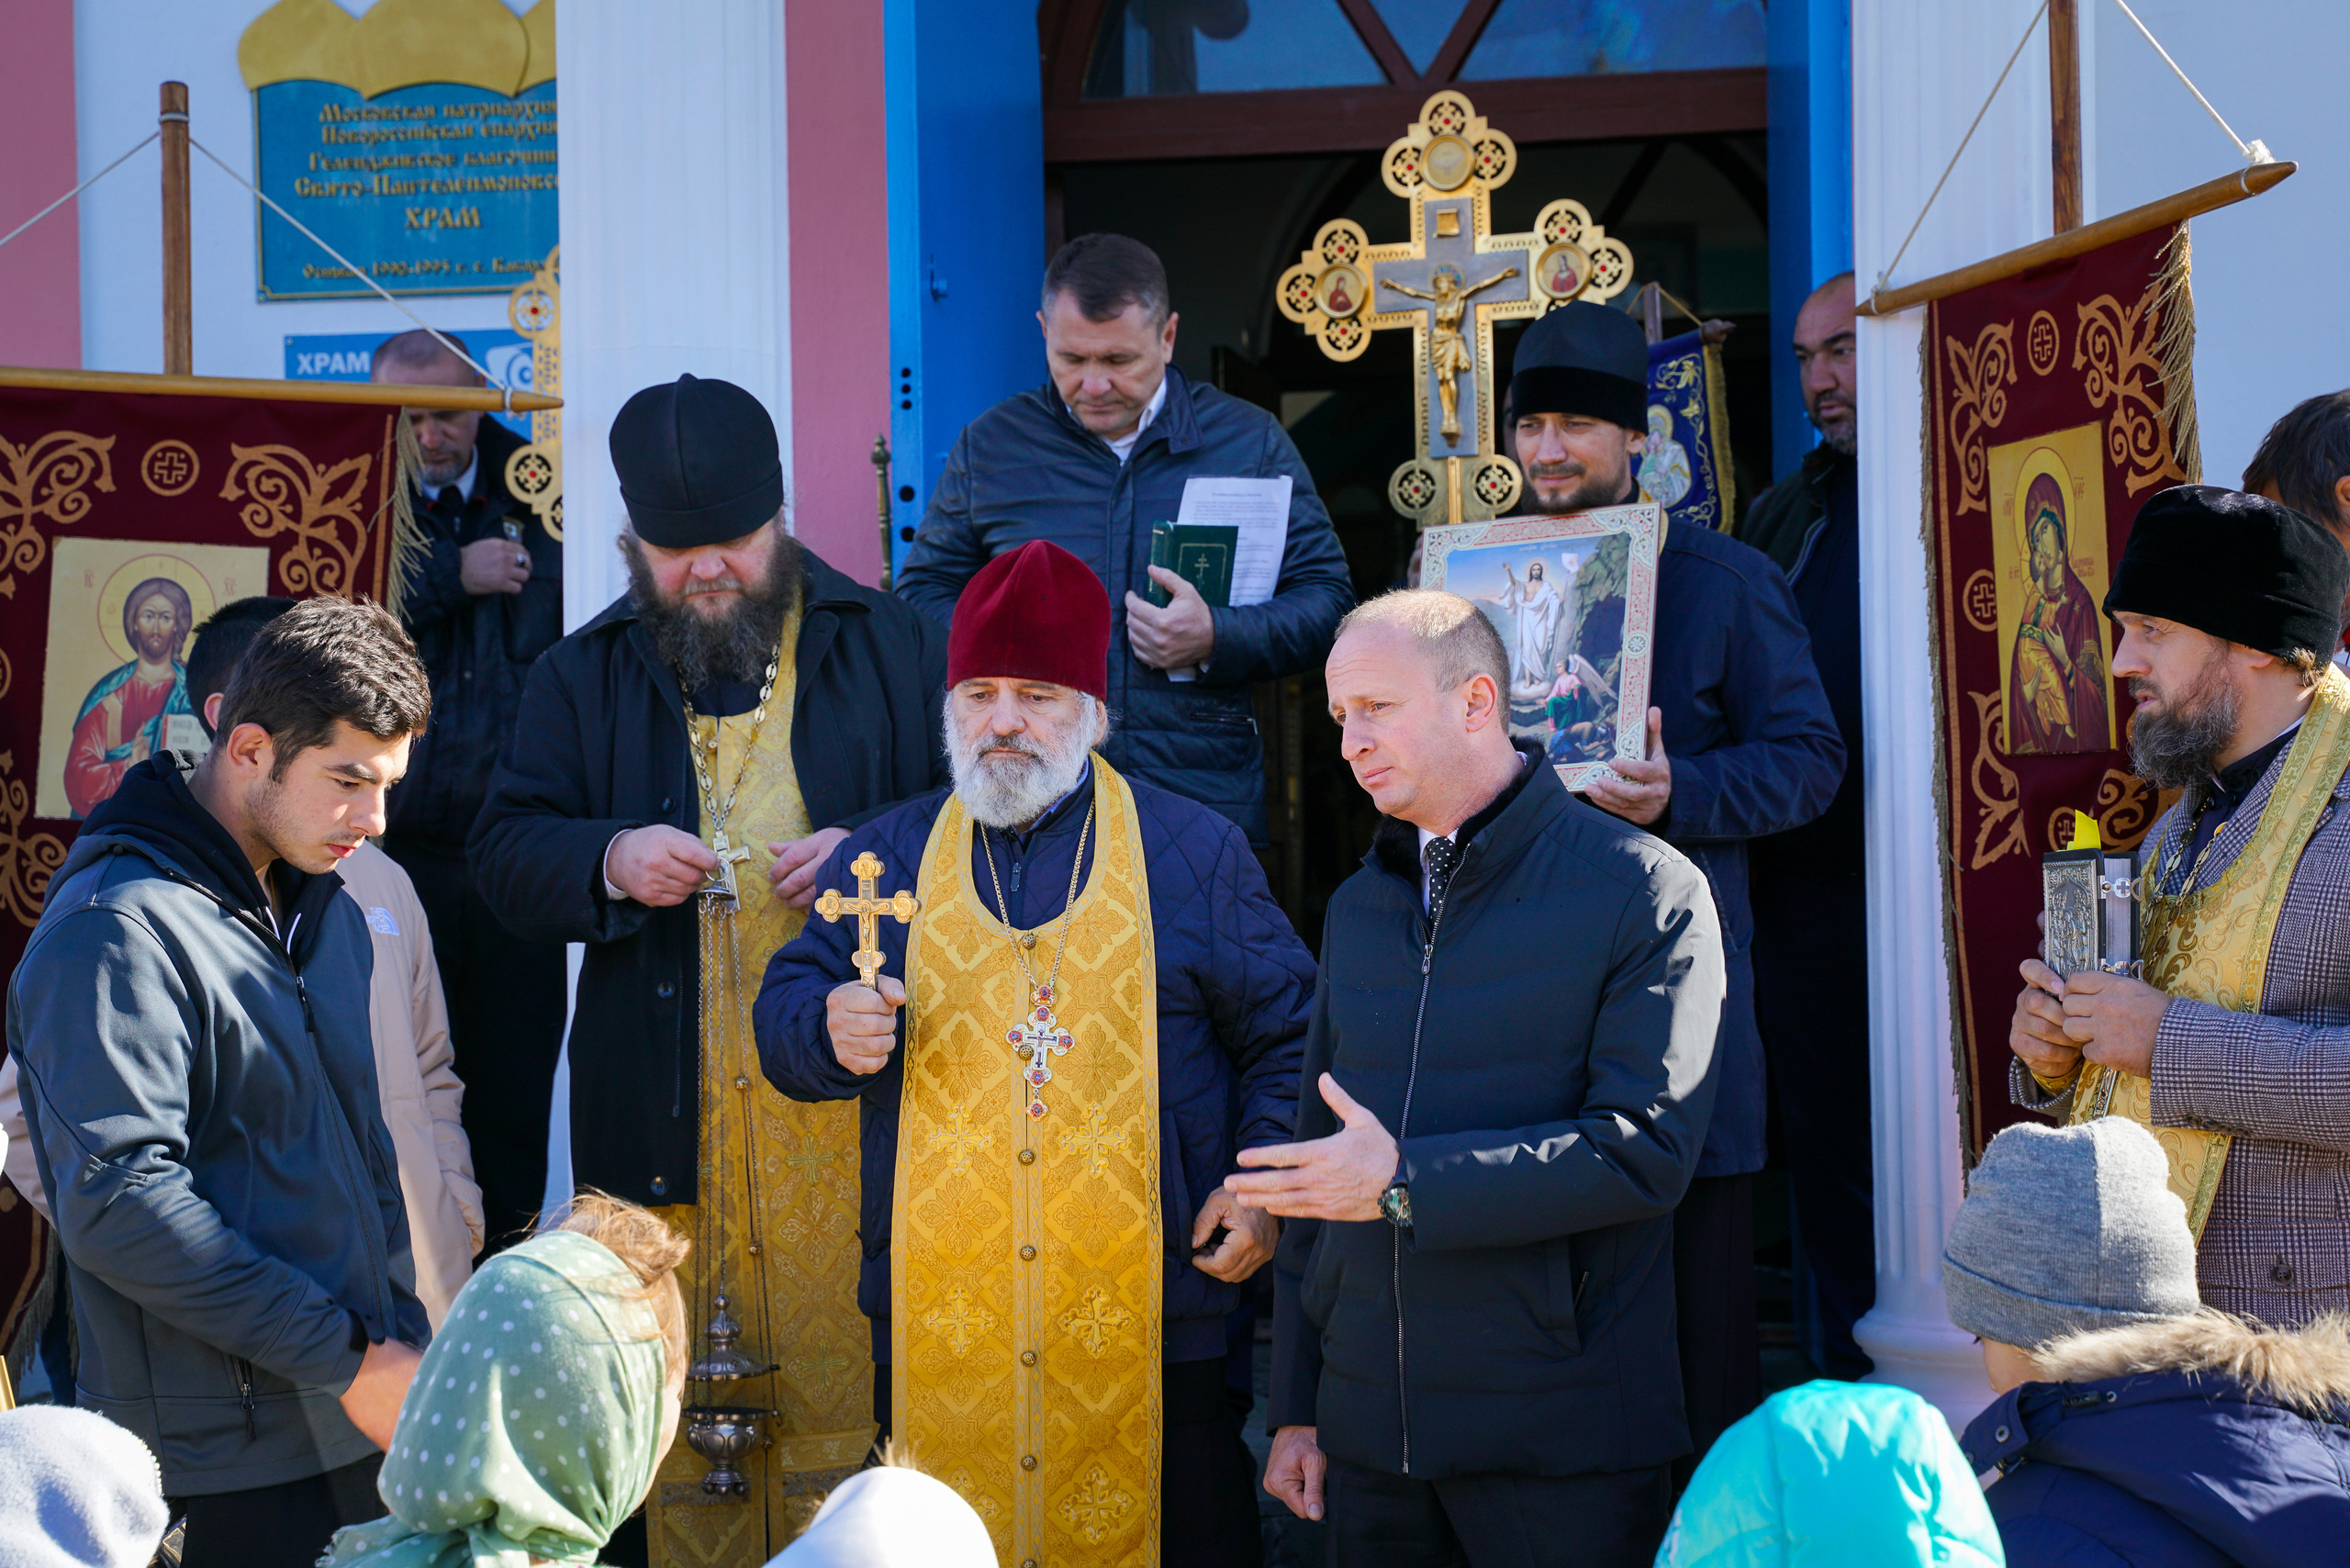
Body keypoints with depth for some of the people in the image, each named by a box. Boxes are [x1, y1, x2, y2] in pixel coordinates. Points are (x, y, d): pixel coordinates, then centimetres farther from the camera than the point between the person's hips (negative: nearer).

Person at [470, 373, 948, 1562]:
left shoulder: (889, 648, 6)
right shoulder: (583, 677, 10)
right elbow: (504, 857, 7)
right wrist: (608, 863, -13)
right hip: (661, 1113, 1)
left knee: (850, 1395, 1)